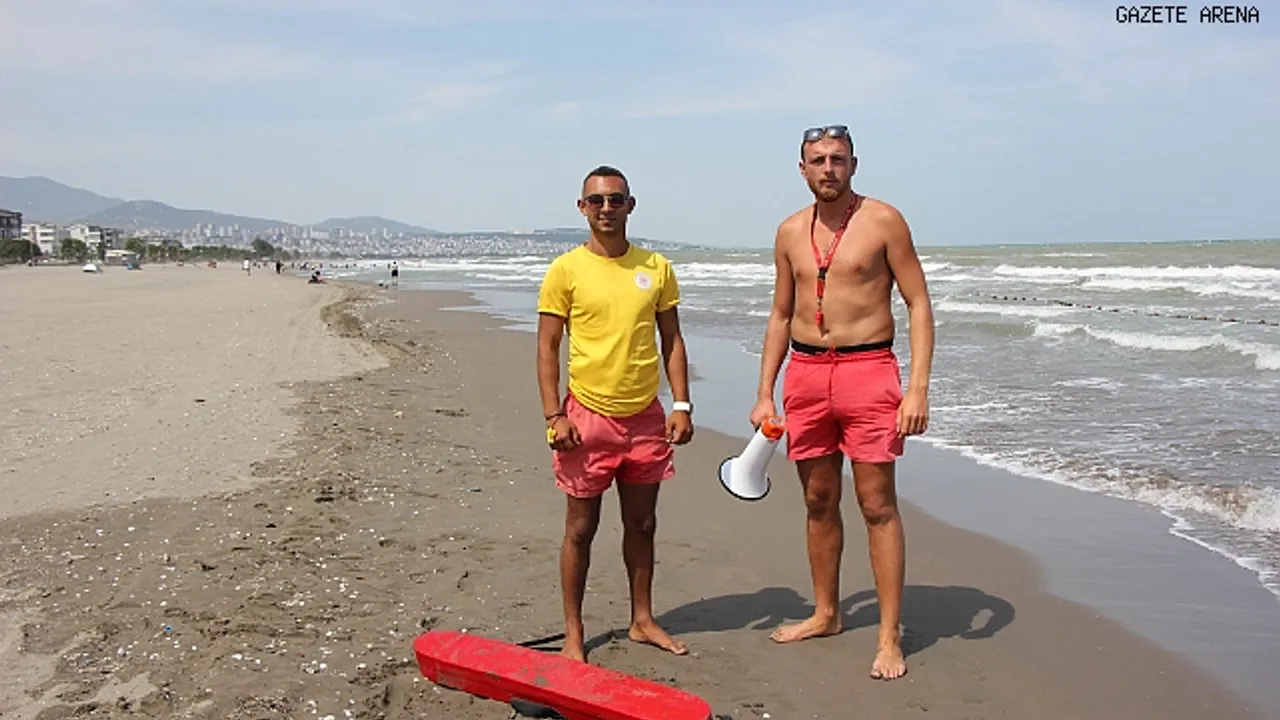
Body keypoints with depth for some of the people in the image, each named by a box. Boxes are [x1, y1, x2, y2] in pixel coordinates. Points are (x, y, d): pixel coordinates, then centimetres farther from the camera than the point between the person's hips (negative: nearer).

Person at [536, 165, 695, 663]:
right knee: (581, 527, 6)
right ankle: (573, 632, 19)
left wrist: (681, 405, 3)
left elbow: (672, 341, 10)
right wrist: (553, 415, -12)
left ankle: (642, 620, 29)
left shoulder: (656, 267, 6)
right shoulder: (565, 270, -4)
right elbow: (547, 348, -4)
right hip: (588, 416, -3)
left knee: (642, 523, 14)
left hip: (645, 416, 3)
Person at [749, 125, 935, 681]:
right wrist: (764, 394, 10)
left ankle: (889, 637, 6)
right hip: (804, 372, 5)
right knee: (818, 501, 12)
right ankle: (826, 614, 27)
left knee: (877, 504, -3)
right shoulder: (790, 232, 11)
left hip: (867, 369, -4)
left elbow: (918, 304, -4)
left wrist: (918, 387, -13)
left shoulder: (882, 220, -2)